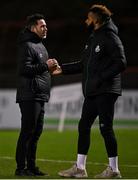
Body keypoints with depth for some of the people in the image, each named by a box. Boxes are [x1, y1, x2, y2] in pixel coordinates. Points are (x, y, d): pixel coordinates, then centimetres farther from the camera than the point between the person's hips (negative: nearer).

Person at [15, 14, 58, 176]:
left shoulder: (39, 45, 20)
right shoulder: (26, 46, -11)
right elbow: (24, 69, -21)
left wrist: (50, 66, 7)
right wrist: (46, 66, -20)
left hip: (39, 96, 10)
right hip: (29, 96, -10)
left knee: (36, 132, 12)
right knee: (27, 131, -8)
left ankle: (31, 166, 17)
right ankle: (21, 168, -5)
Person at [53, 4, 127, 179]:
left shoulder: (110, 37, -10)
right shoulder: (93, 38, 17)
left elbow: (121, 63, -17)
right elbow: (84, 64, 22)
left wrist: (101, 78, -19)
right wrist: (63, 68, 18)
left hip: (106, 92, -9)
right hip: (91, 92, 9)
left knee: (105, 128, -7)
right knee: (83, 126, 10)